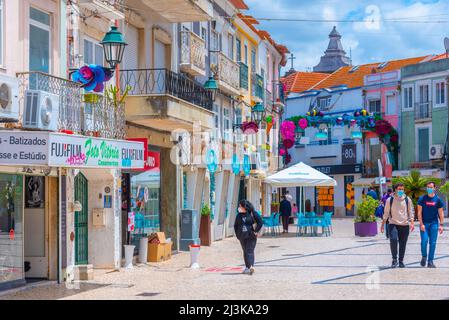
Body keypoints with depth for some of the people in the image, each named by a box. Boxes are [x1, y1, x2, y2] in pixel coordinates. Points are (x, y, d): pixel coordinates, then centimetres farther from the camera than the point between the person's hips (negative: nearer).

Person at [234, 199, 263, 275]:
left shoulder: (252, 213, -6)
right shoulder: (239, 215, 8)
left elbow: (260, 222, -6)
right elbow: (236, 225, 18)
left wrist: (255, 231, -9)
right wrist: (237, 234, 9)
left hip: (251, 236, -5)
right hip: (242, 237, 5)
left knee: (250, 251, -12)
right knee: (245, 252, 8)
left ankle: (251, 266, -18)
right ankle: (247, 267, 15)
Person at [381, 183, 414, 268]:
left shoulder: (407, 200, 4)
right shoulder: (390, 200, 2)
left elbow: (411, 212, 6)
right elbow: (386, 213, 8)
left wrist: (412, 223, -6)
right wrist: (383, 224, 7)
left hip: (405, 225, 2)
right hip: (393, 224, -2)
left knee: (403, 244, 5)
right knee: (393, 240, -22)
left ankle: (401, 261, 18)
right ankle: (394, 259, -8)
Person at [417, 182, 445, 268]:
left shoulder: (438, 199, 3)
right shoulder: (422, 199, -1)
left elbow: (441, 213, 6)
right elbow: (419, 212, -2)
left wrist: (441, 225, -1)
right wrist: (421, 224, -9)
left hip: (434, 224, 1)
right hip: (424, 223, -1)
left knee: (433, 243, 0)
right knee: (424, 241, -11)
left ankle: (430, 261, 7)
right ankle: (424, 257, 12)